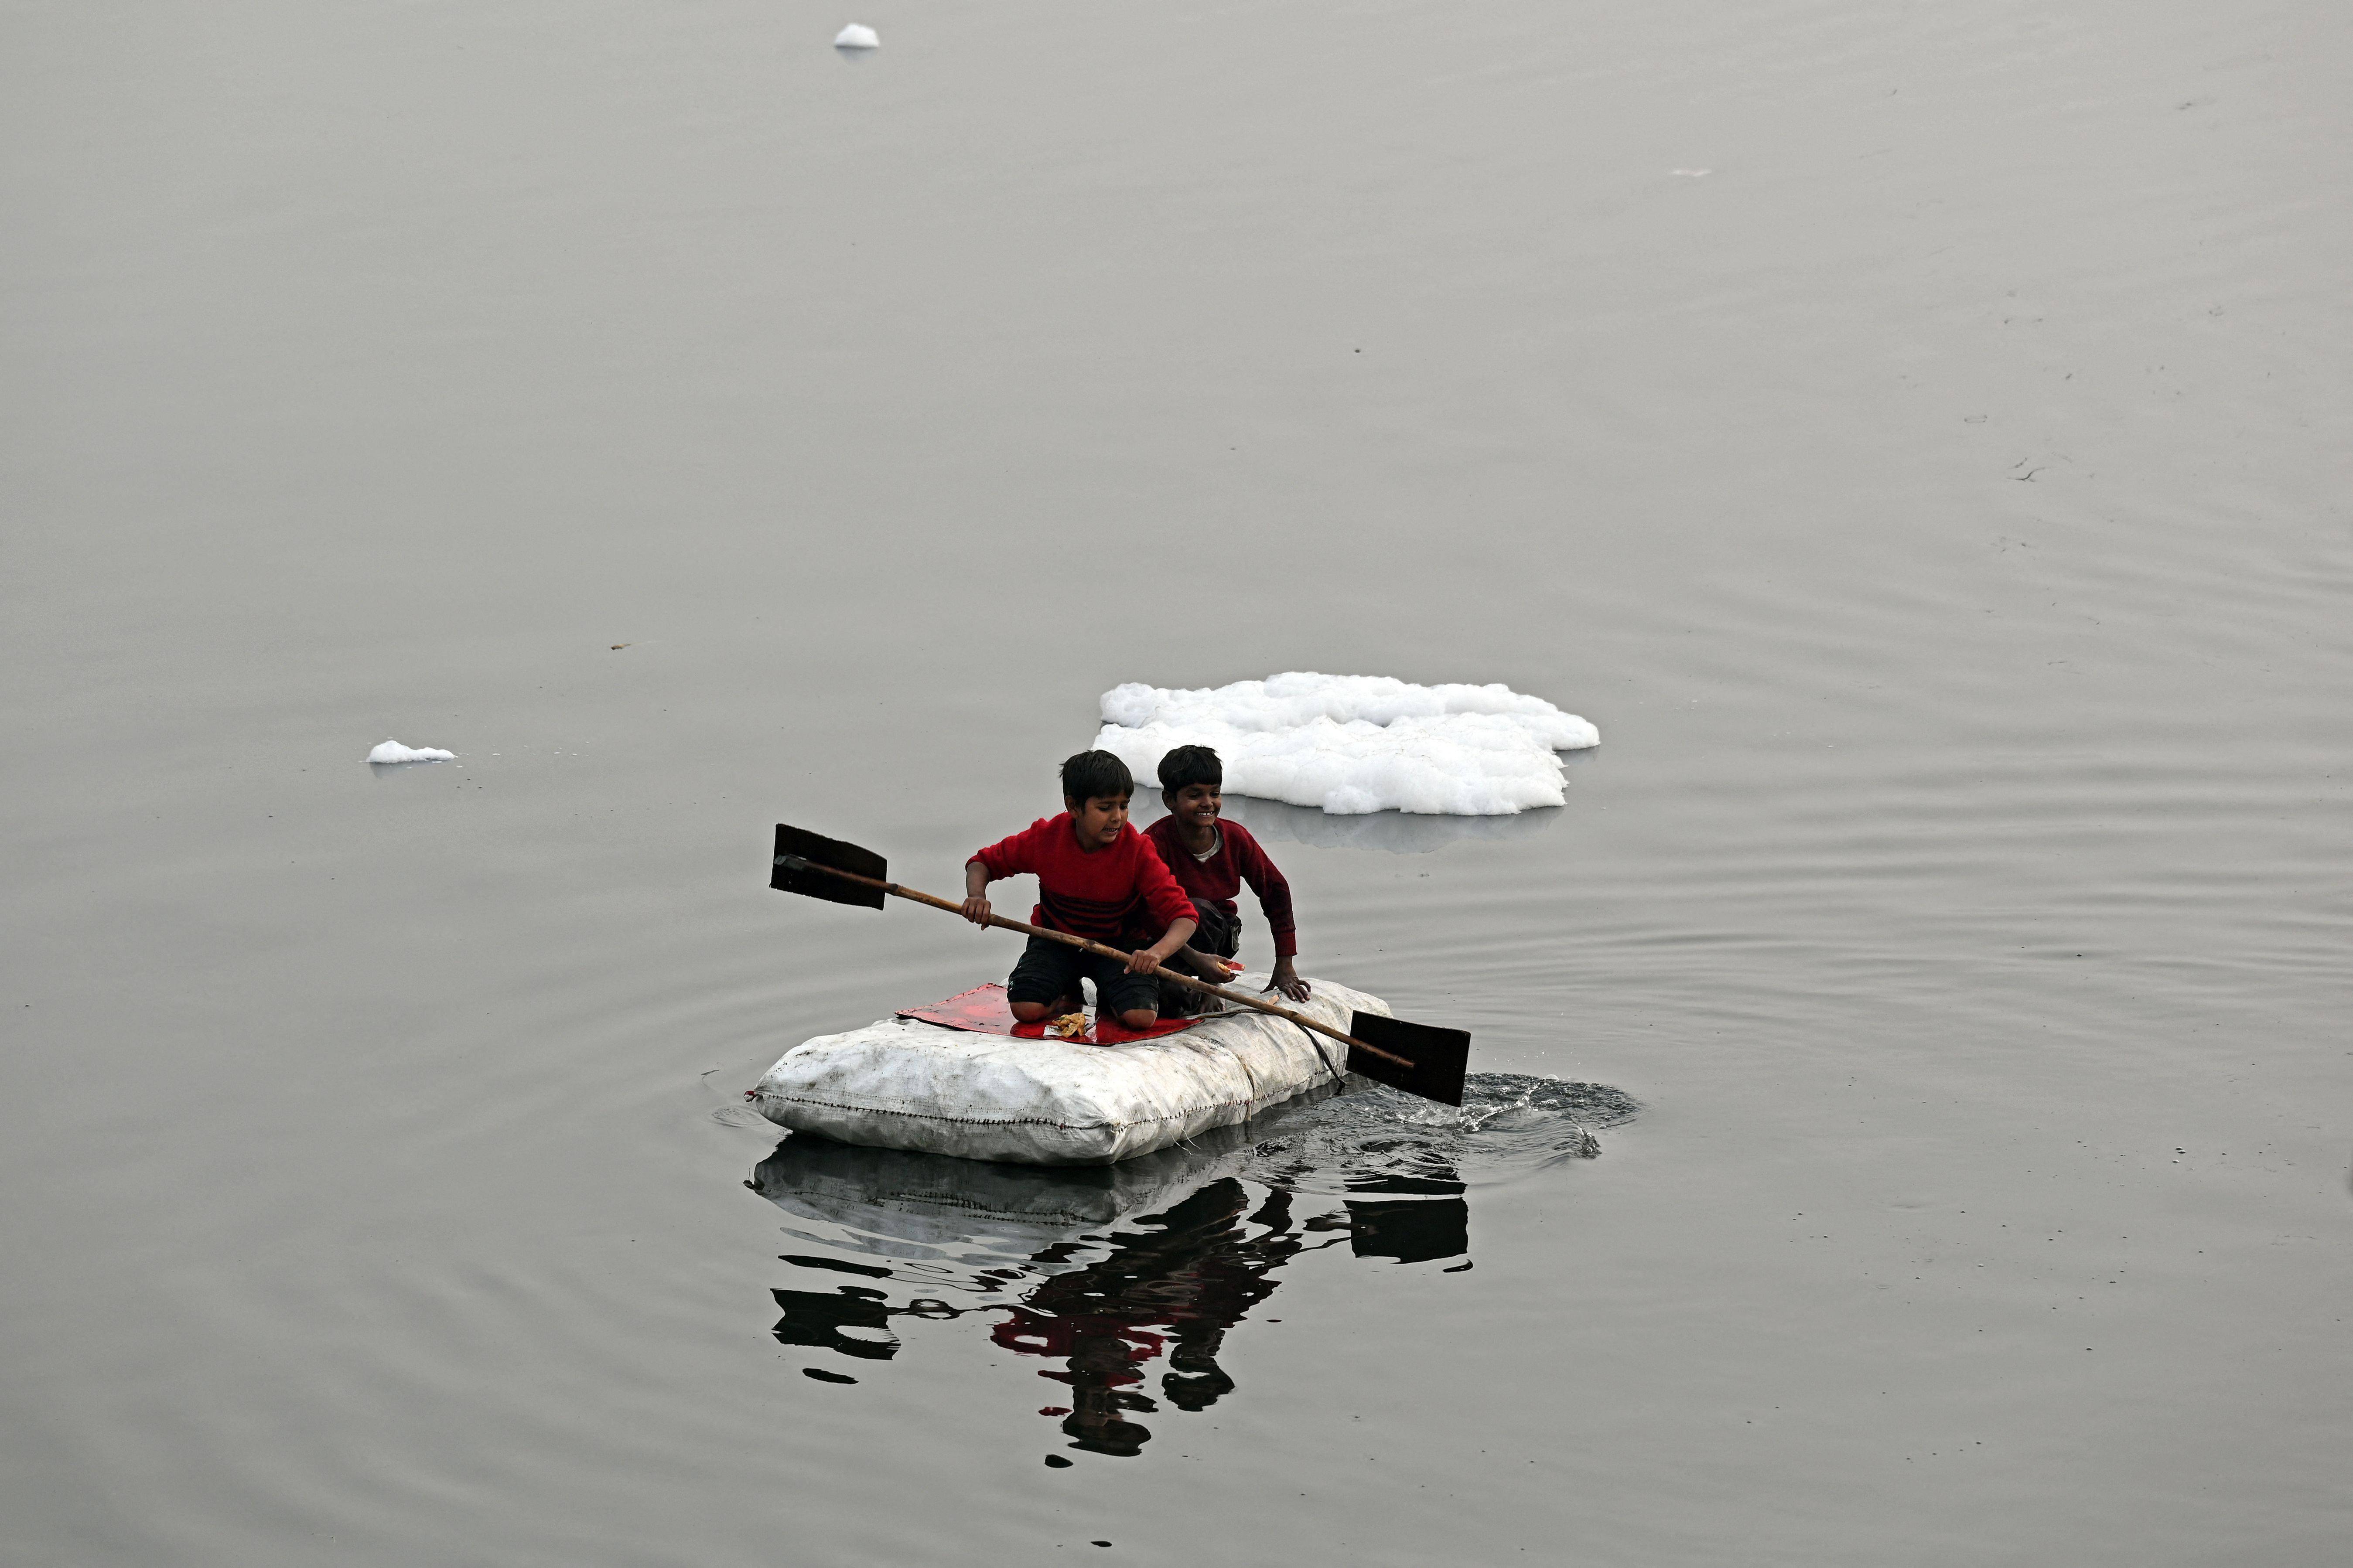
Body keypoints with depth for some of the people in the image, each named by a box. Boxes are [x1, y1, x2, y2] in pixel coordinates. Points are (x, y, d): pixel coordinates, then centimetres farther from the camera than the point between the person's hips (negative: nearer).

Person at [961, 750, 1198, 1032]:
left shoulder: (1137, 851, -22)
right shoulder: (1047, 837, -17)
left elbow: (1184, 916, -27)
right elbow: (983, 863, -1)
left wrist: (1158, 951, -49)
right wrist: (977, 897, -26)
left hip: (1119, 944, -1)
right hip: (1056, 939, 1)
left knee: (1141, 1017, -27)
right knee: (1026, 1009, -27)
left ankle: (1108, 1001, 12)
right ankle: (1068, 996, 12)